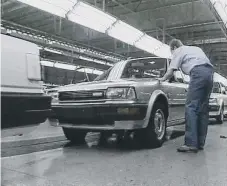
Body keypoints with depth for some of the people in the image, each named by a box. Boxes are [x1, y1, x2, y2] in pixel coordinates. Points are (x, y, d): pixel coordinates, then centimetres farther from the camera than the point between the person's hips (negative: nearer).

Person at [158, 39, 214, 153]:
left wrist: (163, 79, 25)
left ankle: (191, 143, -21)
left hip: (199, 72, -8)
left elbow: (170, 71, 7)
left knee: (191, 107, -13)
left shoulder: (179, 51, 14)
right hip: (209, 71, 8)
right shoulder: (195, 48, 37)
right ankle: (200, 143, 6)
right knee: (203, 109, 7)